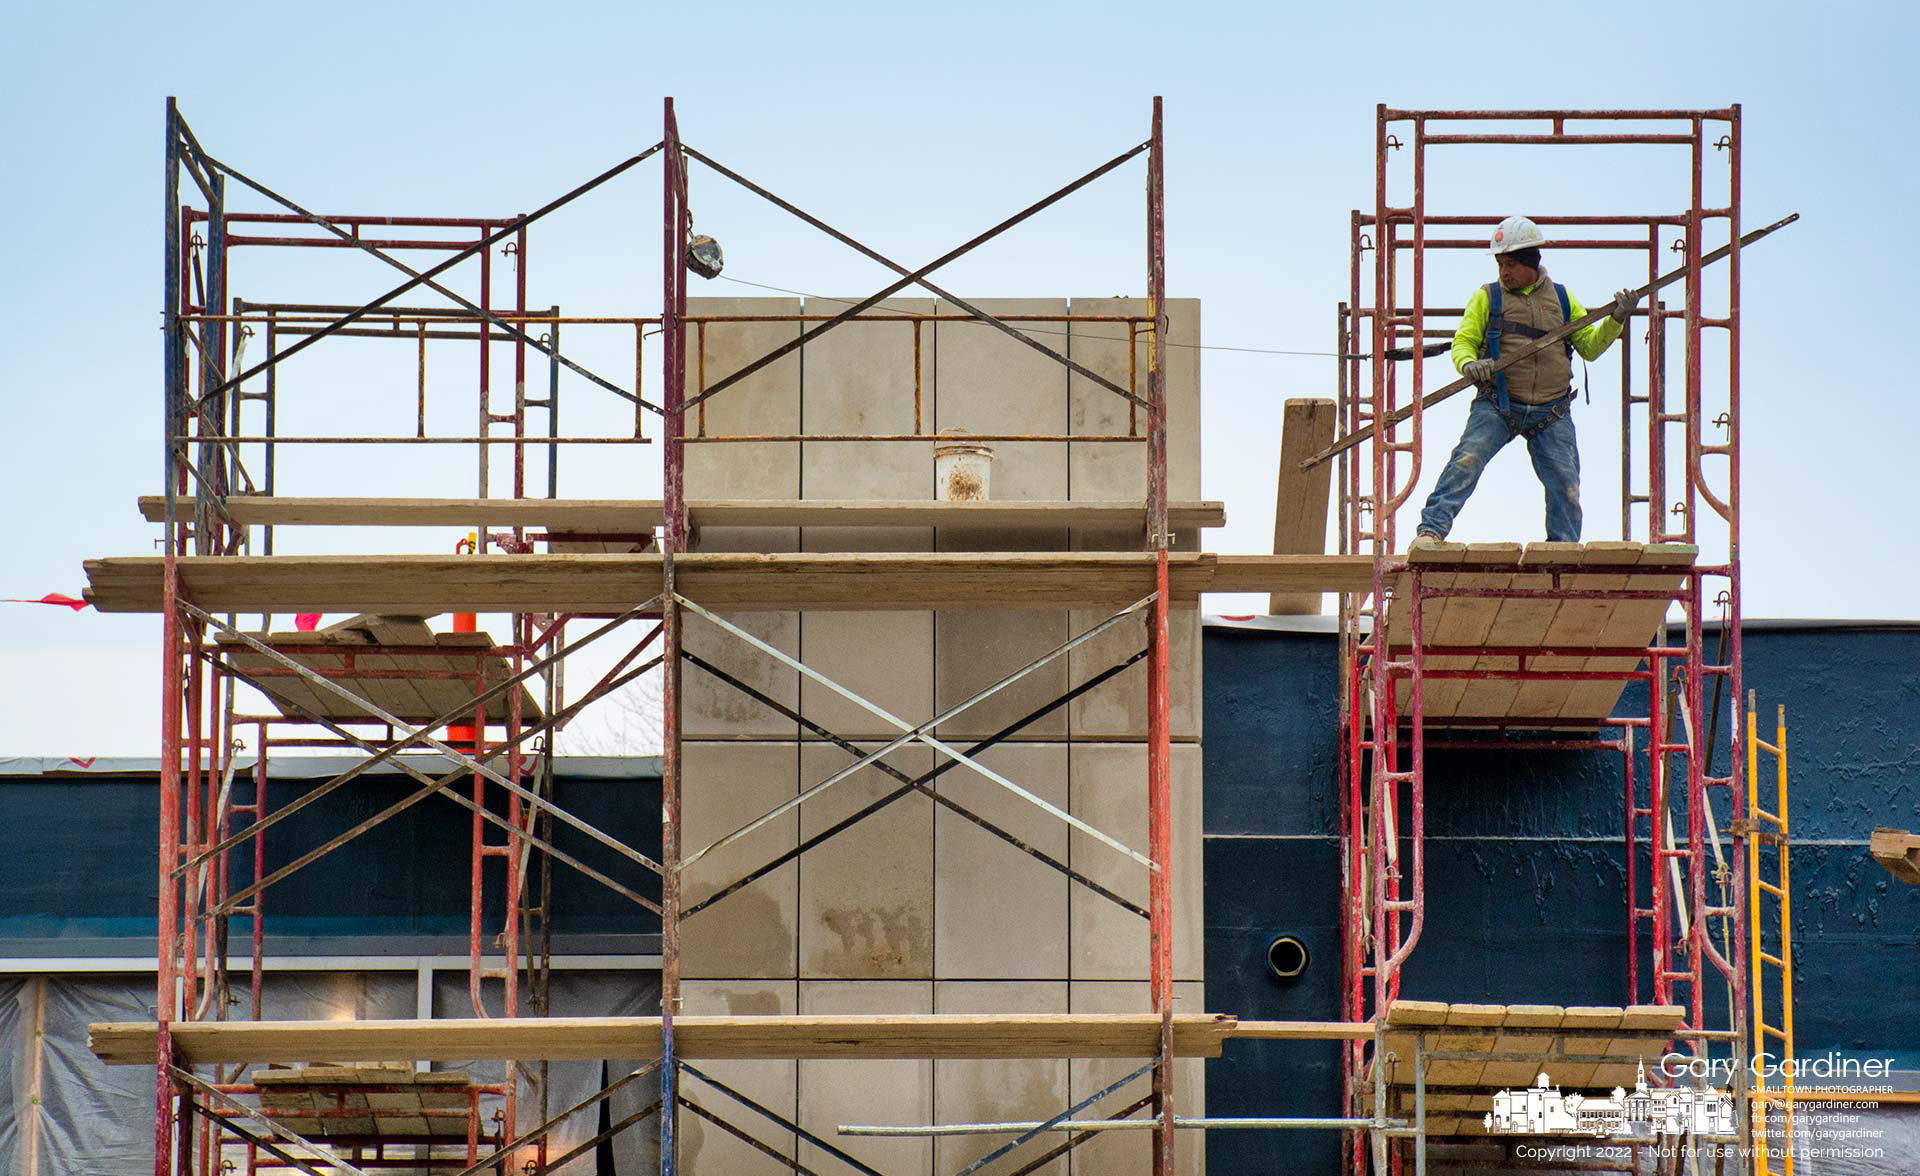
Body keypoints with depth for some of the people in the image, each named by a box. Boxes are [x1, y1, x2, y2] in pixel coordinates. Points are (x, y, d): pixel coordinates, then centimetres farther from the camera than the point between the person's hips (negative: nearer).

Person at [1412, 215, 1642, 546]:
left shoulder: (1562, 298, 13)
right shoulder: (1487, 297, 9)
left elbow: (1590, 347, 15)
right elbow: (1463, 341, 5)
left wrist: (1616, 320, -1)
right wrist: (1468, 364, -18)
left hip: (1551, 413, 2)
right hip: (1497, 406, -2)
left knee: (1565, 486, -2)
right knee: (1466, 460, -23)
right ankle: (1431, 530, -24)